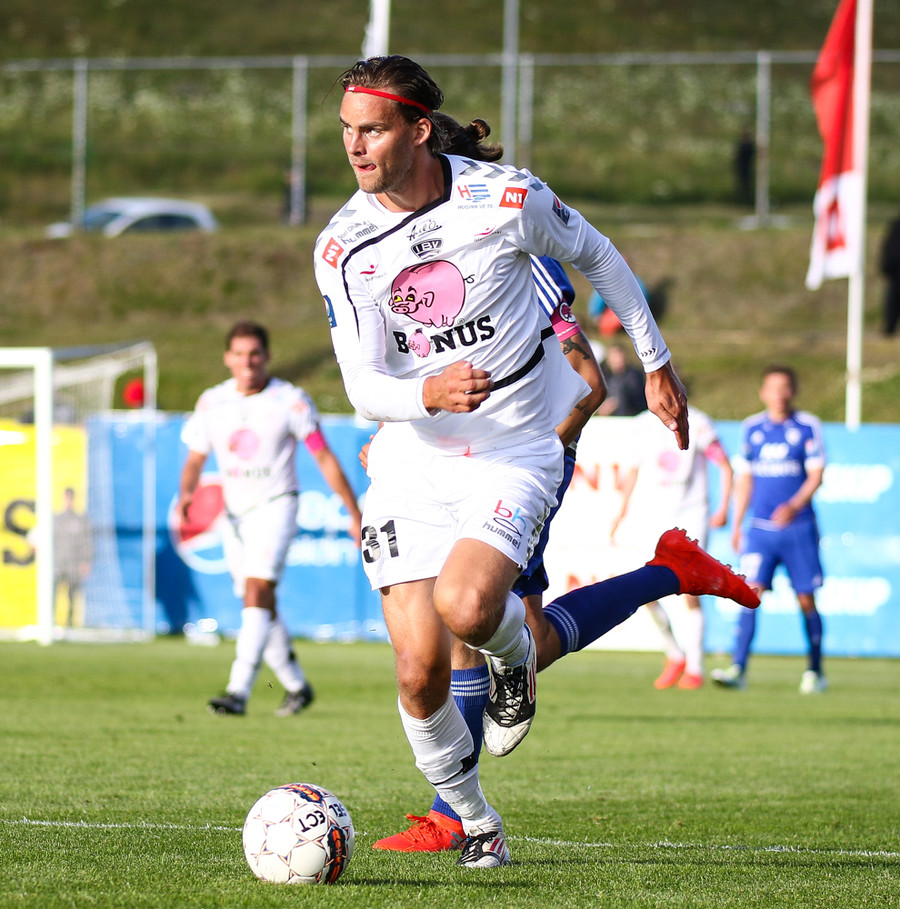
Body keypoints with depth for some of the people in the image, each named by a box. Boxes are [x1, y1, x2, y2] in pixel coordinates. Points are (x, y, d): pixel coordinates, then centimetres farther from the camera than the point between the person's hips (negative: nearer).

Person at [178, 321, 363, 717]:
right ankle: (297, 686, 28)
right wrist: (186, 493, -12)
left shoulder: (291, 401, -8)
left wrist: (355, 514, -1)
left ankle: (239, 692, -31)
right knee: (262, 608, 10)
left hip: (275, 506, -5)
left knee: (257, 591, -22)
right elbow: (195, 459, 10)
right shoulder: (211, 402, 3)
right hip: (235, 513, 5)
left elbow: (325, 458, -3)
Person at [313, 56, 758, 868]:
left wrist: (657, 364, 16)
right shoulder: (342, 247, -9)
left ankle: (515, 651, 9)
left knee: (465, 607, -29)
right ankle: (472, 818, 17)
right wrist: (427, 394, -34)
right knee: (420, 668, -8)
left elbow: (596, 257, 7)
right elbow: (363, 388, -11)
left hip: (516, 450, -2)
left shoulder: (508, 199, -13)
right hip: (411, 461, 2)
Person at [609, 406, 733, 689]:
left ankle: (694, 668, 5)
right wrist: (622, 512, 16)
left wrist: (723, 509, -8)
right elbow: (633, 470, 19)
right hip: (654, 515, 3)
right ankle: (674, 654, 11)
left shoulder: (697, 425, -5)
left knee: (690, 594, -7)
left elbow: (725, 467, 2)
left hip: (691, 515, -3)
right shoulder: (643, 425, 6)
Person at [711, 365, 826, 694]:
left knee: (806, 600, 2)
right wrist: (737, 524, 14)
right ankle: (737, 669, -18)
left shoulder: (808, 427, -1)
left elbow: (816, 475, -7)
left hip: (799, 528, -2)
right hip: (760, 528, 2)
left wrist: (795, 506, -23)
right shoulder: (751, 428, 9)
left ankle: (815, 671, 18)